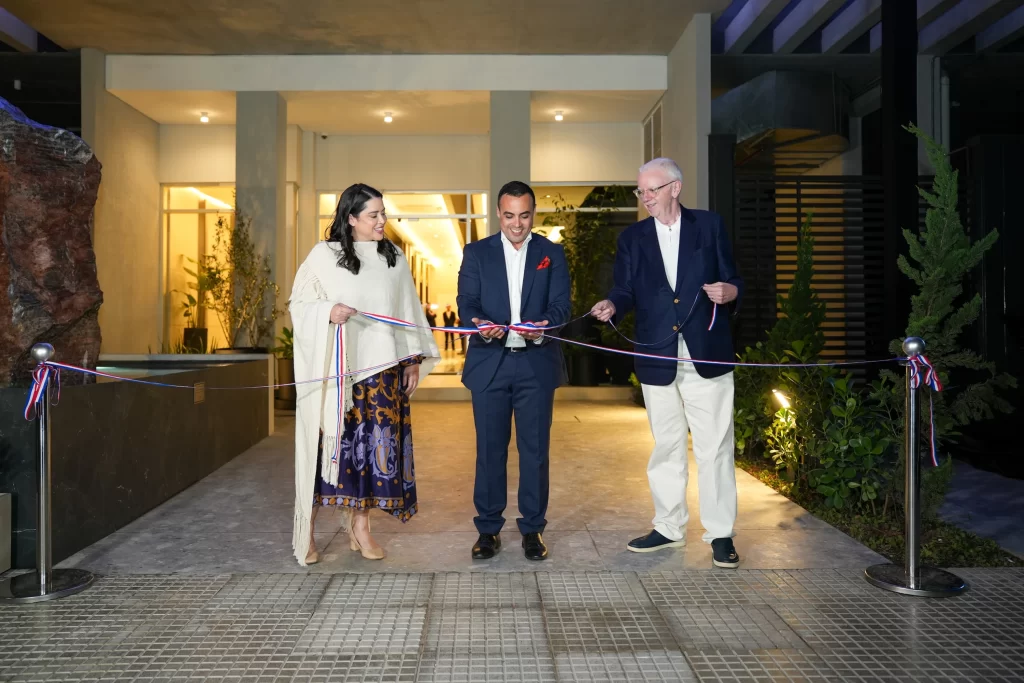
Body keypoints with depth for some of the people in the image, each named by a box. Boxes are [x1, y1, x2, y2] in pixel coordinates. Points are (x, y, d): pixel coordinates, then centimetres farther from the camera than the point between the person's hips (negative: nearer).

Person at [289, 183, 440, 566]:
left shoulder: (394, 259, 10)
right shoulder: (324, 256, 0)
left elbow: (408, 311, 13)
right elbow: (298, 304, 0)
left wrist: (414, 359, 9)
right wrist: (328, 312, -20)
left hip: (382, 368, 3)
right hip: (335, 368, -3)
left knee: (373, 443, 3)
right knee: (330, 443, 0)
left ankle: (359, 527, 16)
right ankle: (306, 530, 13)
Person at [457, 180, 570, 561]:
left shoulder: (552, 254, 7)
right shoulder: (476, 253, 7)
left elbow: (561, 305, -2)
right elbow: (466, 302, -1)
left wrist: (542, 326, -25)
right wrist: (480, 324, -24)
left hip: (537, 364, 0)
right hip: (489, 364, 0)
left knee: (535, 450, 5)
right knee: (489, 450, 6)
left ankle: (532, 529, 19)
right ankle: (488, 529, 19)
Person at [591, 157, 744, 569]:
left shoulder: (708, 225, 5)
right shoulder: (632, 237, 10)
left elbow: (733, 283, 5)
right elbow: (627, 291, 3)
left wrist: (727, 291, -17)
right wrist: (612, 306, -18)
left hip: (707, 356, -2)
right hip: (658, 358, 2)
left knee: (714, 448, 2)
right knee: (666, 447, 13)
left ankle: (720, 534, 15)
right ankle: (669, 528, 26)